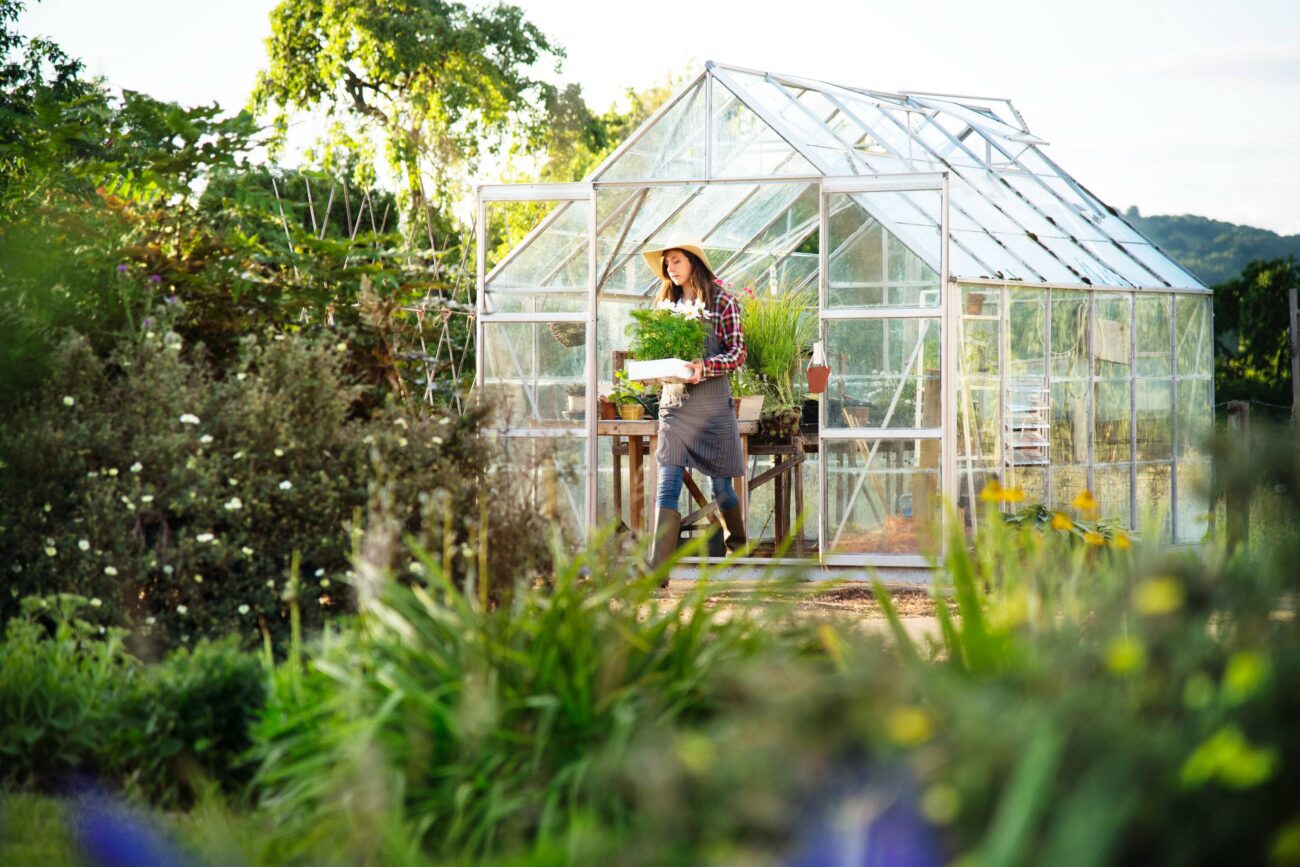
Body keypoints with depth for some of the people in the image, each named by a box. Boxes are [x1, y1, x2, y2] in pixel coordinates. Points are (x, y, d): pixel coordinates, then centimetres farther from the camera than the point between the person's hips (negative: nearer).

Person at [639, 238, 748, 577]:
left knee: (720, 483, 8)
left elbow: (738, 352, -5)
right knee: (668, 484, -9)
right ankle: (658, 568, -17)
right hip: (674, 402, 3)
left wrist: (706, 367, -22)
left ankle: (737, 545, 35)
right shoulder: (667, 302, 14)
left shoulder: (721, 301, -2)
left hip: (712, 401, -3)